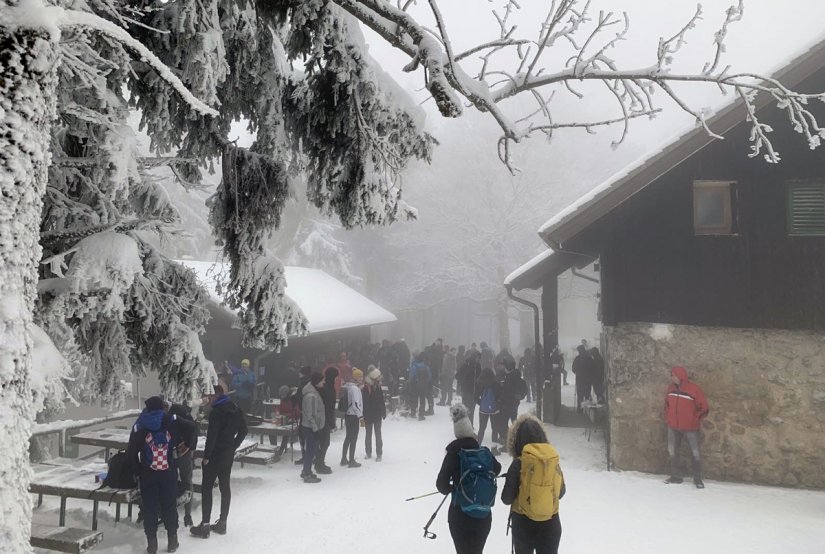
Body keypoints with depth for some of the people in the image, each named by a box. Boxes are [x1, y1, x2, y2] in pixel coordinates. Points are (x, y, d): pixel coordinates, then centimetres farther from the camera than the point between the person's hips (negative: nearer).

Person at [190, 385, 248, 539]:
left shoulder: (216, 412, -17)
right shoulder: (235, 410, 7)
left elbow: (211, 436, -21)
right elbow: (243, 431, 12)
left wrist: (206, 456, -13)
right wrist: (233, 447, 13)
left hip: (215, 454, -8)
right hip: (229, 454, 8)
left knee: (206, 488, 1)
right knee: (225, 486, 12)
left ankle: (205, 526, 2)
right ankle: (222, 523, 18)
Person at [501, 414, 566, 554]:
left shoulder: (518, 464, -17)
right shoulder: (554, 461, -6)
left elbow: (506, 498, -11)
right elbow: (561, 492, 8)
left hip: (523, 524, -2)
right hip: (551, 524, 3)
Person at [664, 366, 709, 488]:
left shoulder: (694, 389, -16)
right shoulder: (671, 387, 0)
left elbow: (704, 407, -8)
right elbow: (667, 403, 15)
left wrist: (696, 419, -10)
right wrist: (667, 416, 8)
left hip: (690, 427, -5)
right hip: (673, 427, 5)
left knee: (695, 453, 5)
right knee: (672, 451, 11)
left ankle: (698, 479, 18)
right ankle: (676, 476, 24)